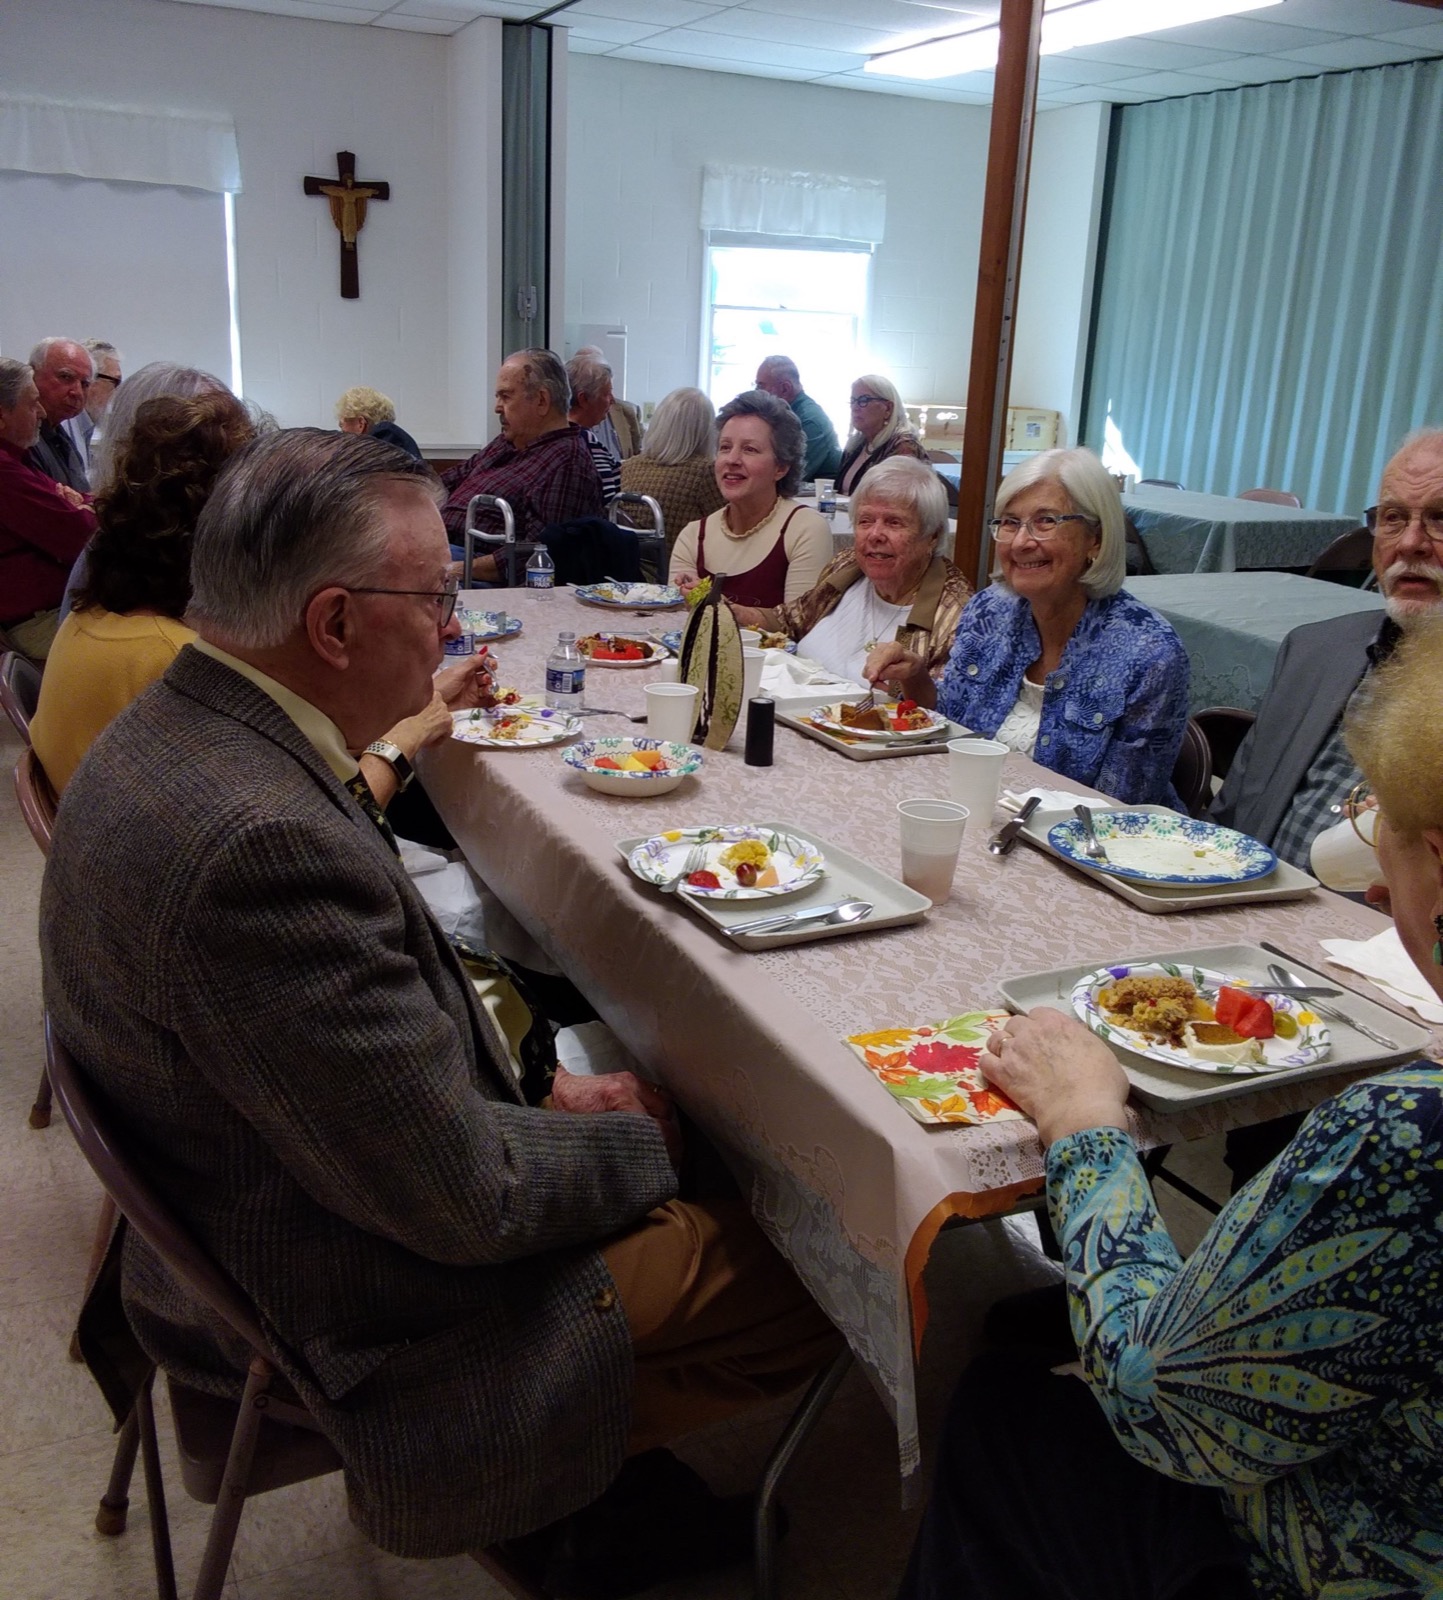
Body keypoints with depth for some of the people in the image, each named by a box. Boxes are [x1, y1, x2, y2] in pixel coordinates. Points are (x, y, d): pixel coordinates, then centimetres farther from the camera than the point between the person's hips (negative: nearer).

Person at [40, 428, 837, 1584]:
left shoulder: (176, 732, -3)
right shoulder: (262, 840, -35)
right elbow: (464, 1196, -28)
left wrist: (537, 1087, -1)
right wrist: (638, 1140, -10)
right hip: (348, 1318, -9)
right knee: (808, 1281, -1)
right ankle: (562, 1501, 21)